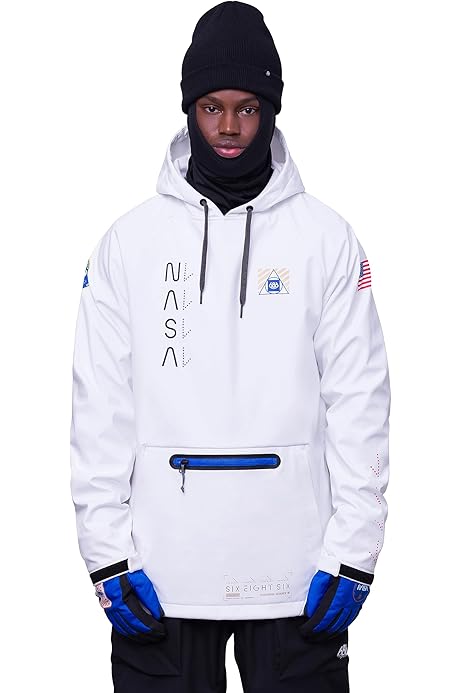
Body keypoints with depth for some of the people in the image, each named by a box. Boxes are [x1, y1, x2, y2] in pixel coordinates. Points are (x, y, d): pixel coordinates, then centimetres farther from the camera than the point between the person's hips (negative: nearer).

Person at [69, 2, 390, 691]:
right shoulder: (130, 241, 4)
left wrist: (353, 552, -5)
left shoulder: (326, 238, 3)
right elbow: (99, 407, 2)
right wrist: (108, 554, -3)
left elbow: (360, 400, 0)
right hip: (160, 576, 1)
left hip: (297, 571, 0)